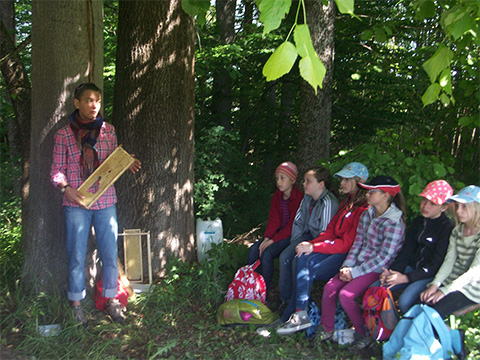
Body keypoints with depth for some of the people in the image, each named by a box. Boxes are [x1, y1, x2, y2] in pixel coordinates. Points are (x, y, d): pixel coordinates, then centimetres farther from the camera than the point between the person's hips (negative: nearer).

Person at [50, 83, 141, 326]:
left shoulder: (108, 130, 9)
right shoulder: (63, 135, 1)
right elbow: (56, 170, 3)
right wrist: (66, 188, -16)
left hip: (106, 201, 2)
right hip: (76, 203, -2)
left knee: (110, 253, 5)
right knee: (76, 256, 4)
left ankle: (110, 300, 22)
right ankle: (76, 303, 22)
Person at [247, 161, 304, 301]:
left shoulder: (299, 197, -16)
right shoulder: (276, 196, 7)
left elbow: (292, 226, -18)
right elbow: (273, 220, 4)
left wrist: (273, 240, -21)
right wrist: (266, 238, -12)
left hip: (292, 235, -7)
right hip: (279, 232, 7)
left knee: (267, 254, -27)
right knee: (253, 249, -16)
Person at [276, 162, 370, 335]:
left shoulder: (364, 209, -14)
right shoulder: (345, 204, 17)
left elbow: (348, 243, -19)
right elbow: (330, 232, 12)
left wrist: (314, 247, -19)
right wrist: (310, 244, -6)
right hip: (336, 248, 8)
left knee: (307, 272, -24)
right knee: (302, 260, -19)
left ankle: (299, 316, -11)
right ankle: (299, 315, -17)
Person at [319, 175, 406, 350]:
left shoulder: (394, 223, -17)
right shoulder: (366, 215, 7)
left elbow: (384, 257, -19)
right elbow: (357, 244, 10)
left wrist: (355, 272, -18)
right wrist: (346, 267, -4)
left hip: (378, 270, -7)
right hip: (360, 264, 7)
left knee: (346, 294, -22)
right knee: (329, 287, -9)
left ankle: (365, 335, -1)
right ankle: (326, 329, 10)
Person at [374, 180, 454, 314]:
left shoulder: (447, 228, -14)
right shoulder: (418, 222, 10)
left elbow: (436, 265, -17)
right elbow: (406, 252, 11)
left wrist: (406, 278, -24)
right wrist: (392, 272, -7)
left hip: (432, 275, -7)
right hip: (412, 268, 7)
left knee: (405, 301, -32)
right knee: (374, 288, -10)